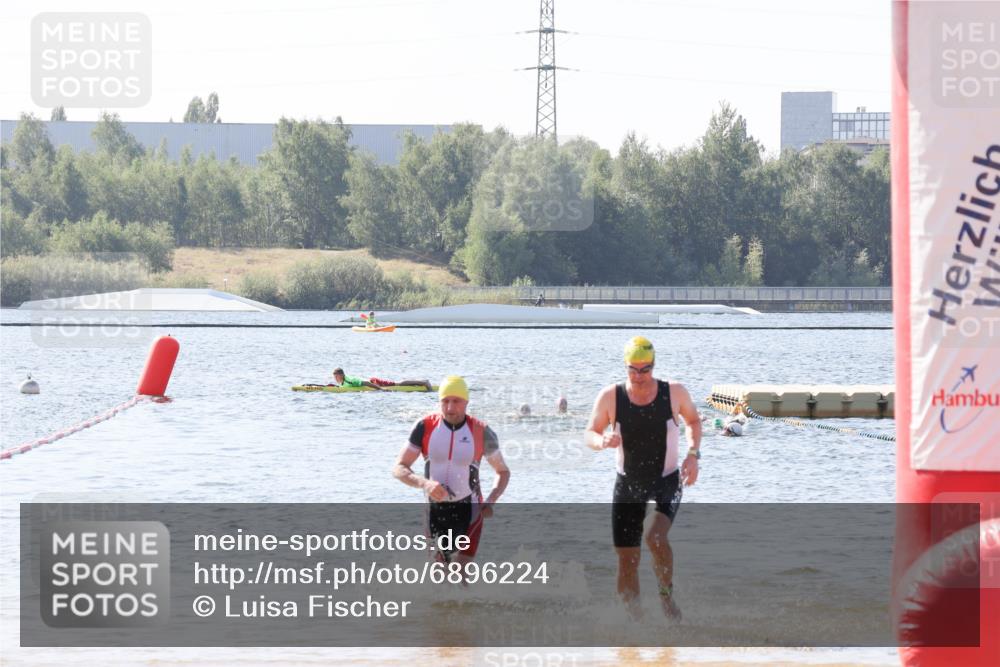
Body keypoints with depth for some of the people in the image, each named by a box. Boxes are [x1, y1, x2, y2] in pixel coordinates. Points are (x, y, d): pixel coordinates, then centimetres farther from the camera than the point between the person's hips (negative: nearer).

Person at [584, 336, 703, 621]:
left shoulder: (674, 393, -10)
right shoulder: (610, 397, -10)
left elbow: (693, 420, 10)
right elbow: (590, 435, -1)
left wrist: (693, 454, -5)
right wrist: (603, 441, -25)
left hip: (667, 483, -2)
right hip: (628, 485, 2)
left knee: (655, 537, -28)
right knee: (627, 560, 1)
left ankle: (667, 595, -3)